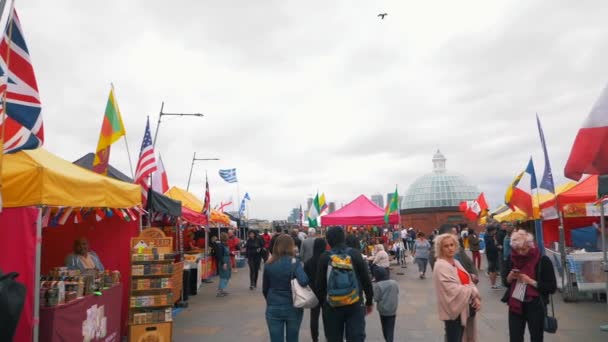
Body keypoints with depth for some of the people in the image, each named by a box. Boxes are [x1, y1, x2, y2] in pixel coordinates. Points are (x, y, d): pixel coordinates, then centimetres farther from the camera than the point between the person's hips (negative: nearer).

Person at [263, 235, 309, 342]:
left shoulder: (269, 264, -1)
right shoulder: (295, 262, -10)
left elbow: (265, 289, 7)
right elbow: (304, 281, -25)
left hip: (273, 308, 2)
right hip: (293, 307, -1)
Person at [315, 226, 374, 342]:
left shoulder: (324, 257, -5)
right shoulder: (355, 254, -3)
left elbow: (319, 283, -1)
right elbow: (366, 280, 0)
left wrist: (321, 302, 13)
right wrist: (369, 301, 11)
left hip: (332, 305, 0)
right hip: (355, 304, 0)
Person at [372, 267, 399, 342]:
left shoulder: (378, 285, -18)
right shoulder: (394, 283, -1)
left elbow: (376, 298, -16)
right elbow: (397, 294, 9)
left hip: (383, 309, -3)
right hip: (393, 309, 3)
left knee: (385, 328, 16)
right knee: (390, 328, 5)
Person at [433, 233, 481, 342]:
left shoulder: (456, 262, 11)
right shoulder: (441, 266, -16)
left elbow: (468, 281, 11)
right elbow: (454, 290, -22)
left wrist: (476, 297, -5)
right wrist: (473, 291, -10)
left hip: (464, 308, 8)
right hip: (454, 310, -8)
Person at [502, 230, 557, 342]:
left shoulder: (543, 261, -10)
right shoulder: (511, 259, 2)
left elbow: (552, 287, -11)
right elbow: (505, 282, 11)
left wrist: (531, 282, -21)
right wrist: (510, 277, -11)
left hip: (535, 307, -3)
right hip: (515, 305, 3)